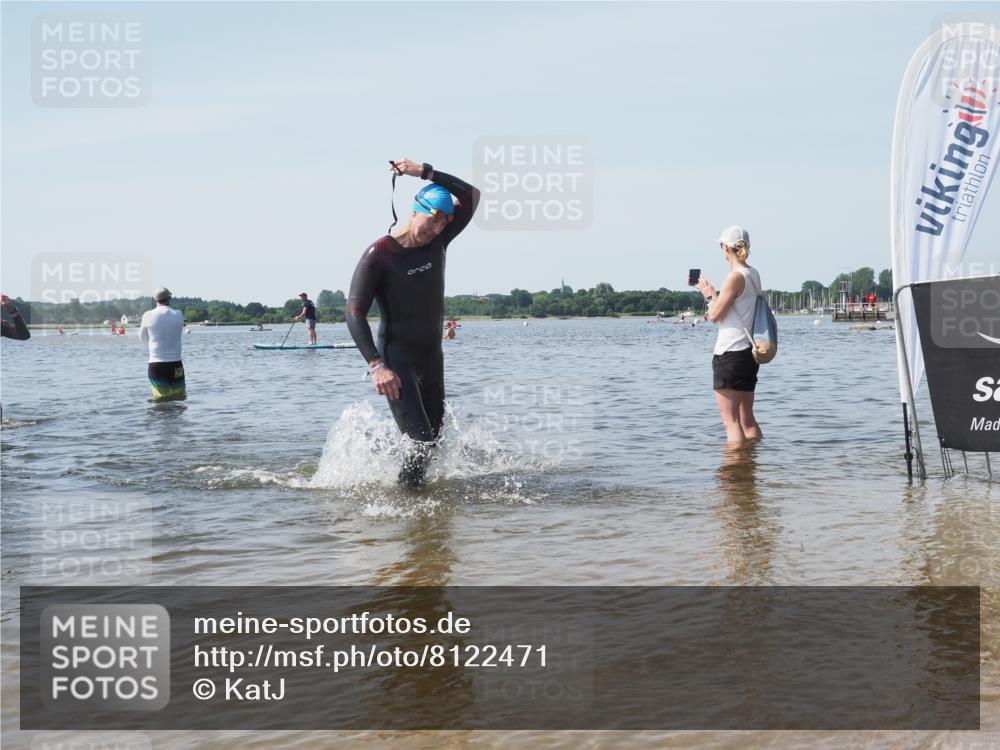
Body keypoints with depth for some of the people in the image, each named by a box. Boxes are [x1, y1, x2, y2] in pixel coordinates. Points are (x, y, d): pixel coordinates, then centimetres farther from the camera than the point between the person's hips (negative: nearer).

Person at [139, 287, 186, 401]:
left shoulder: (148, 316, -4)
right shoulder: (178, 314, -2)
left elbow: (143, 339, 10)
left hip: (156, 365, -1)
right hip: (175, 365, 1)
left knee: (161, 400, 0)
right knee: (179, 399, 8)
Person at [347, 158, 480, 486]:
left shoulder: (437, 243, 2)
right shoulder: (379, 255, -16)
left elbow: (470, 195, 4)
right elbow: (355, 314, -19)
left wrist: (424, 171, -8)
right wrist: (376, 366, -30)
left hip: (432, 357, 7)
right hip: (397, 361, -7)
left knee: (435, 435, 11)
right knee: (422, 443, -17)